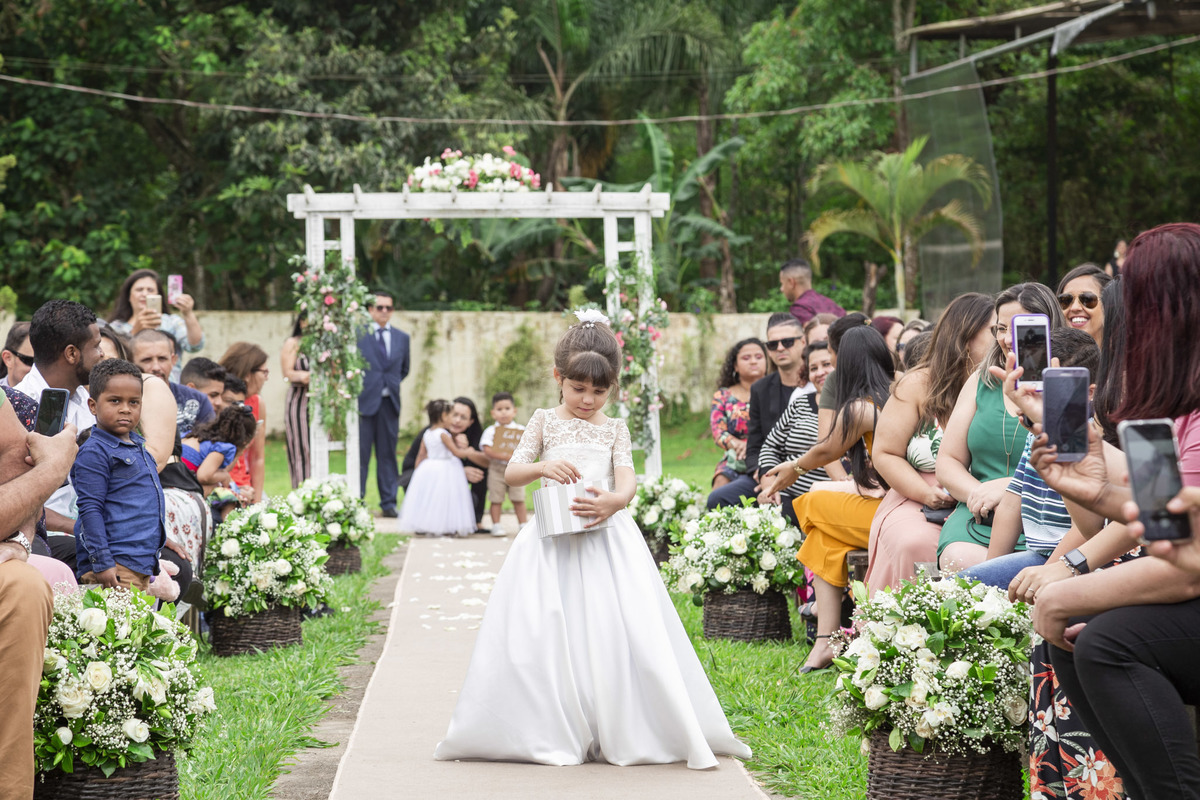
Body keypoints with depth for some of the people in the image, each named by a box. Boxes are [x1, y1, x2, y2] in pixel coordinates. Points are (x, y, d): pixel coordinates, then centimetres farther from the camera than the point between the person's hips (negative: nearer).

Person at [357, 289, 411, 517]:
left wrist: (391, 385, 11)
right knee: (360, 454, -2)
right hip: (364, 401, -3)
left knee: (388, 454, 6)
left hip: (389, 402, 3)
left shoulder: (402, 338, 13)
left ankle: (389, 502, 10)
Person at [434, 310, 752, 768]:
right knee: (547, 634, -6)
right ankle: (554, 734, 3)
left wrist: (615, 500, -27)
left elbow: (627, 478, -3)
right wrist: (542, 467, -19)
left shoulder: (614, 429, 12)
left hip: (605, 537, 0)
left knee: (612, 632, -8)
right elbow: (511, 473, 4)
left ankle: (618, 734, 0)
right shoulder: (545, 421, 10)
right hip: (553, 541, 0)